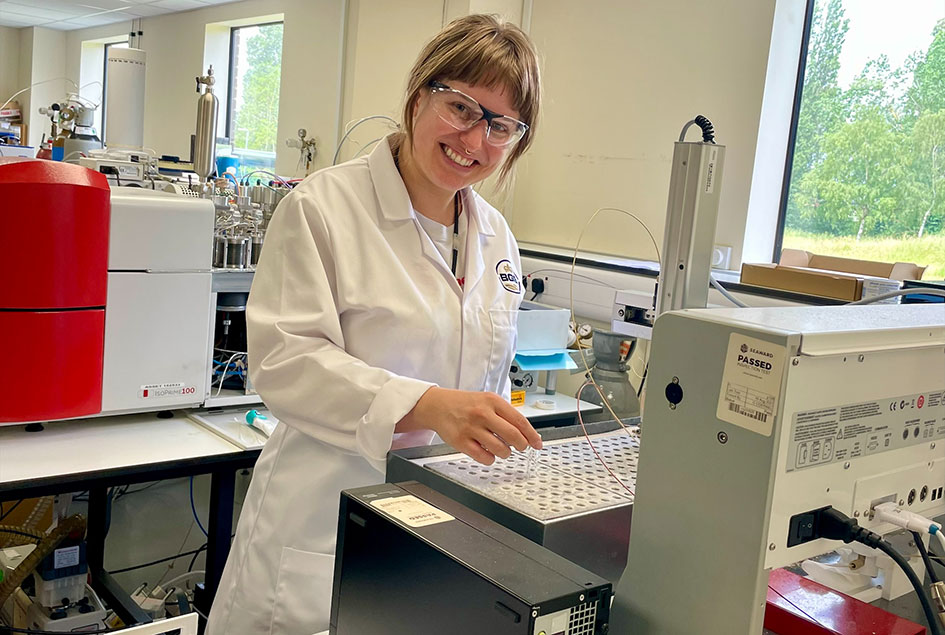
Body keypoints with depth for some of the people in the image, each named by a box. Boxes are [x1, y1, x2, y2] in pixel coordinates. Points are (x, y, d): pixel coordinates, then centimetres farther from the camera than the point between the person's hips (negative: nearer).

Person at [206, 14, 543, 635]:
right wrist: (427, 406, -28)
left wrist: (499, 440, 5)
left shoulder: (496, 237, 11)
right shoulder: (324, 206, -9)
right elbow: (284, 360, -19)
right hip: (328, 517, -5)